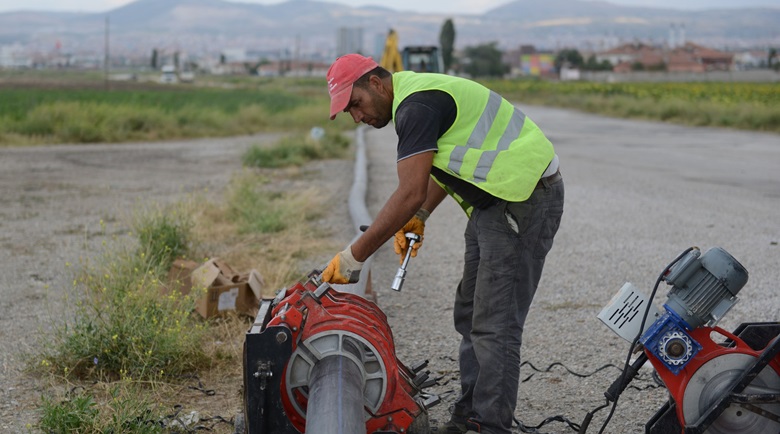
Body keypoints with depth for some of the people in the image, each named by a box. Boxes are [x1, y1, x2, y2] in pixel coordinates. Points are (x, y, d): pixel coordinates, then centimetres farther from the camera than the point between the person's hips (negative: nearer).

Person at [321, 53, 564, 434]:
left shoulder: (417, 106, -18)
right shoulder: (417, 95, 15)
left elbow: (410, 194, -25)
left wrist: (354, 256, -21)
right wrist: (419, 217, 11)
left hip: (524, 199, -11)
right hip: (498, 201, 11)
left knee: (494, 325, -10)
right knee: (471, 313, 15)